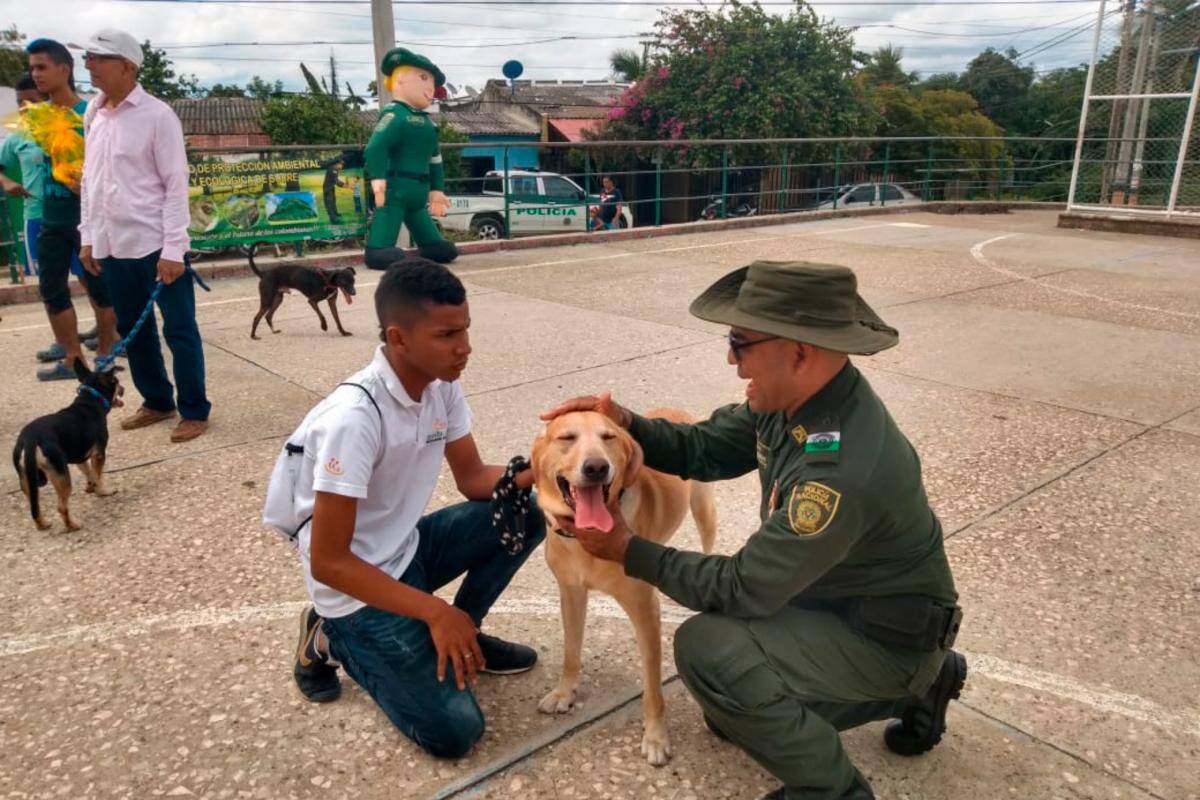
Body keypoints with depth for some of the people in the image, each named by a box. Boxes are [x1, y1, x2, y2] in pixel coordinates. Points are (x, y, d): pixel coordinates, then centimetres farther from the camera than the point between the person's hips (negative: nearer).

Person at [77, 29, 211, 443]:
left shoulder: (157, 115, -8)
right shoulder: (93, 114, 10)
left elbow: (176, 185, -11)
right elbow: (89, 179, 16)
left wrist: (173, 250, -14)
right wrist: (88, 237, 13)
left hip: (155, 244, -7)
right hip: (112, 246, 7)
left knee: (179, 330, 1)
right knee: (133, 329, 14)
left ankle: (194, 411, 11)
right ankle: (157, 401, 29)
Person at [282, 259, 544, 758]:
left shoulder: (442, 384, -8)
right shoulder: (354, 418, -30)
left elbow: (473, 479, 2)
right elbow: (327, 562, -26)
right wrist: (435, 611, -27)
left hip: (406, 550, 7)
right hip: (356, 583, -7)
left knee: (525, 516, -9)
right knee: (453, 730, -12)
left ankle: (459, 636, 11)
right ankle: (335, 640, 8)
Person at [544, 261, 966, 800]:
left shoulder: (842, 468, -37)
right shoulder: (792, 399, -10)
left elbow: (744, 590, -29)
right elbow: (703, 449, 2)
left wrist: (629, 551, -20)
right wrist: (623, 422, -16)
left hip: (887, 635, -9)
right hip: (838, 600, 9)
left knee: (708, 649, -26)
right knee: (732, 712, 17)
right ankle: (916, 687, 27)